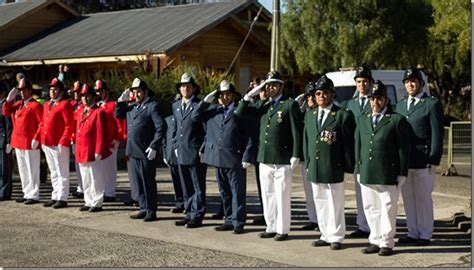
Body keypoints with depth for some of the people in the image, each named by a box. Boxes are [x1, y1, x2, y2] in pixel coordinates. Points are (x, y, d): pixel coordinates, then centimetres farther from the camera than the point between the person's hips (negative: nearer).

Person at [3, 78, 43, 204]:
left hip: (30, 143, -8)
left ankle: (34, 196, 3)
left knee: (32, 170, -2)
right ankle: (27, 194, 21)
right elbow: (6, 112, 11)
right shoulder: (18, 104, 14)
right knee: (23, 170, 13)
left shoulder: (36, 105, -10)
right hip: (18, 142, 8)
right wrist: (9, 98, 2)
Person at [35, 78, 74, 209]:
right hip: (47, 144, 8)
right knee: (53, 173, 14)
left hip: (59, 145, -8)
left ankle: (62, 199, 3)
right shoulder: (47, 104, 15)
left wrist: (63, 142, -20)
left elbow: (69, 126, -15)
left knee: (62, 173, -1)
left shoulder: (65, 105, -10)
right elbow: (43, 123, 21)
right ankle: (55, 197, 21)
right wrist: (37, 137, 11)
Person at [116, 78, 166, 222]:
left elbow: (161, 127, -15)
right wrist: (122, 101, 7)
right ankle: (144, 209, 21)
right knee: (138, 182, 12)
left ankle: (151, 211, 8)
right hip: (133, 151, 8)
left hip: (146, 152, -8)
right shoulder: (133, 107, 15)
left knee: (148, 183, 0)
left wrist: (154, 147, -19)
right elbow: (118, 114, 24)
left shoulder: (153, 106, -9)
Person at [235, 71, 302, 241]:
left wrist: (295, 157, -11)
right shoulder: (263, 105, 15)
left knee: (282, 197, 0)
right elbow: (239, 113, 13)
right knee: (267, 196, 12)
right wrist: (250, 95, 1)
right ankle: (271, 227, 21)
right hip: (264, 160, 6)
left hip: (282, 161, -6)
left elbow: (297, 132, -6)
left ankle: (282, 230, 9)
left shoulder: (290, 105, -3)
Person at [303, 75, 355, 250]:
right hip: (314, 168, 6)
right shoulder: (309, 114, 12)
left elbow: (348, 143, -6)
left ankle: (336, 237, 10)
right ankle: (326, 235, 21)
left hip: (334, 169, -5)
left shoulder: (343, 115, -6)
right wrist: (307, 162, 11)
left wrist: (348, 166, -8)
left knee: (335, 204, 1)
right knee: (320, 203, 11)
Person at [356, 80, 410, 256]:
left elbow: (404, 149, -2)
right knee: (370, 209, 10)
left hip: (388, 175, -5)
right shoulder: (362, 120, 14)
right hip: (366, 175, 5)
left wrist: (402, 174, -6)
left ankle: (386, 243, 10)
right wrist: (358, 169, 12)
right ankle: (375, 241, 21)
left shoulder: (397, 120, -1)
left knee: (387, 209, 1)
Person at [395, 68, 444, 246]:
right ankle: (413, 233, 20)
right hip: (403, 161, 6)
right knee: (408, 198, 10)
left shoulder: (432, 104, -3)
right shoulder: (400, 105, 16)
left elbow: (437, 134, -7)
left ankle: (425, 235, 10)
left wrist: (434, 161, -12)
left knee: (423, 198, 0)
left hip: (423, 162, -6)